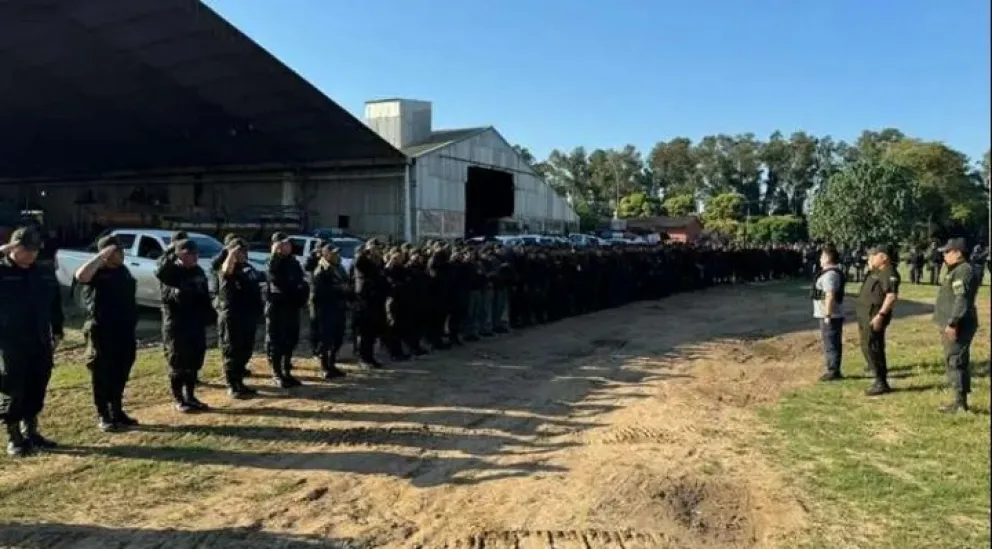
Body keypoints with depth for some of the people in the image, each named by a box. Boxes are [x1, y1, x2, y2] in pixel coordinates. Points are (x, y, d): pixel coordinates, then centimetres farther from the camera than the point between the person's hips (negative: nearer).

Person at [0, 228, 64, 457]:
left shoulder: (45, 274, 9)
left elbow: (55, 305, 16)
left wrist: (57, 332, 12)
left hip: (40, 344, 5)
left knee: (36, 392, 13)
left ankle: (30, 432, 27)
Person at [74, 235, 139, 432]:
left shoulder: (123, 270, 12)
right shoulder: (98, 272, -9)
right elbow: (80, 276, -34)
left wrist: (132, 325, 20)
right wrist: (101, 256, -27)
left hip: (124, 330, 7)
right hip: (102, 331, -7)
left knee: (121, 374, 13)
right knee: (102, 375, 1)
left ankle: (117, 412, 23)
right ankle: (103, 417, 8)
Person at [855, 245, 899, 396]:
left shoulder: (889, 273, -14)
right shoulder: (875, 272, 18)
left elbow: (892, 296, -23)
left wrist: (881, 315, -27)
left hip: (874, 316, -10)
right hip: (865, 315, 10)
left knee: (872, 348, -9)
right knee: (868, 348, 13)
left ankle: (882, 383, -3)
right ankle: (880, 381, 20)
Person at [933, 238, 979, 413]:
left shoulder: (963, 271, -16)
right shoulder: (957, 271, 17)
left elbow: (961, 300, -25)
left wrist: (952, 323, -27)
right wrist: (949, 323, 25)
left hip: (957, 326, -11)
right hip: (955, 325, 11)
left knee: (954, 361, -8)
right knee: (960, 362, 13)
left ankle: (960, 402, -6)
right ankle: (961, 401, 20)